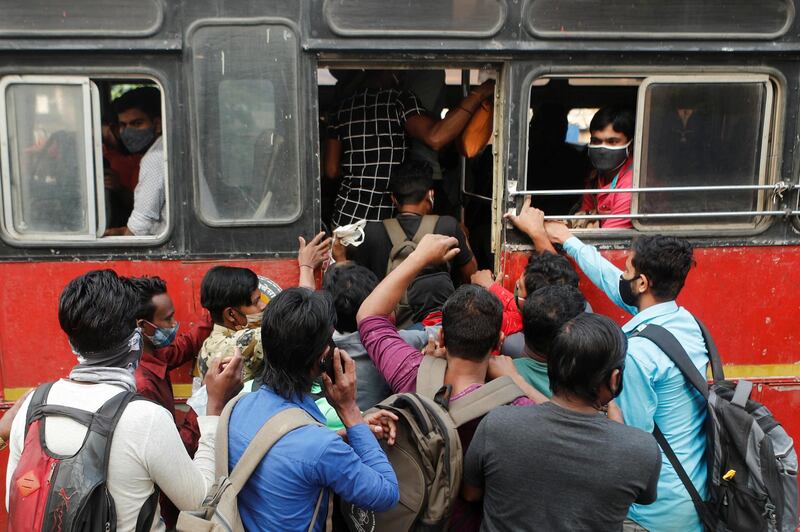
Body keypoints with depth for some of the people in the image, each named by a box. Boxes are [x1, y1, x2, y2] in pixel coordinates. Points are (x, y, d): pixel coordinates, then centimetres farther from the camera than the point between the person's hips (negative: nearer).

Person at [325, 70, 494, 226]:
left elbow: (332, 170, 6)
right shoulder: (399, 100, -8)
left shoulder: (343, 108, 7)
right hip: (388, 221, -4)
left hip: (348, 217, 4)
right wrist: (478, 94, -21)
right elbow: (435, 138, -26)